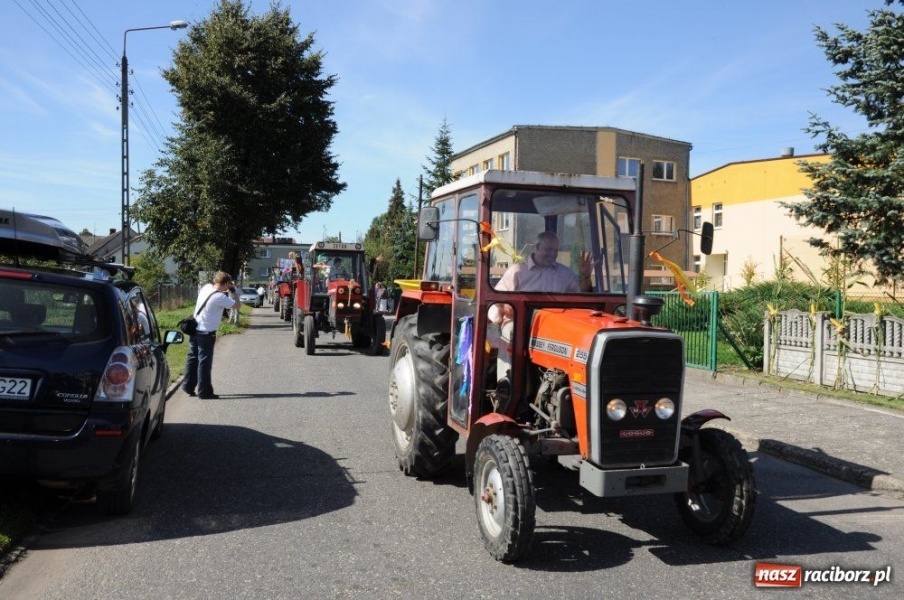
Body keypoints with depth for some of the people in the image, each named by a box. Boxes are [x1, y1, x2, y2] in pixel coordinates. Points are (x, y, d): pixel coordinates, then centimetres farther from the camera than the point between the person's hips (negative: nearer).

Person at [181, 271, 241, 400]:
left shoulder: (206, 287, 2)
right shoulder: (220, 297, -21)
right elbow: (237, 305, -13)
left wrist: (225, 292, 13)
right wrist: (233, 291, -2)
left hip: (195, 330, 8)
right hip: (206, 333, -8)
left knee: (192, 359, 18)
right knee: (205, 362, 0)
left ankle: (188, 386, 27)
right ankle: (204, 392, 7)